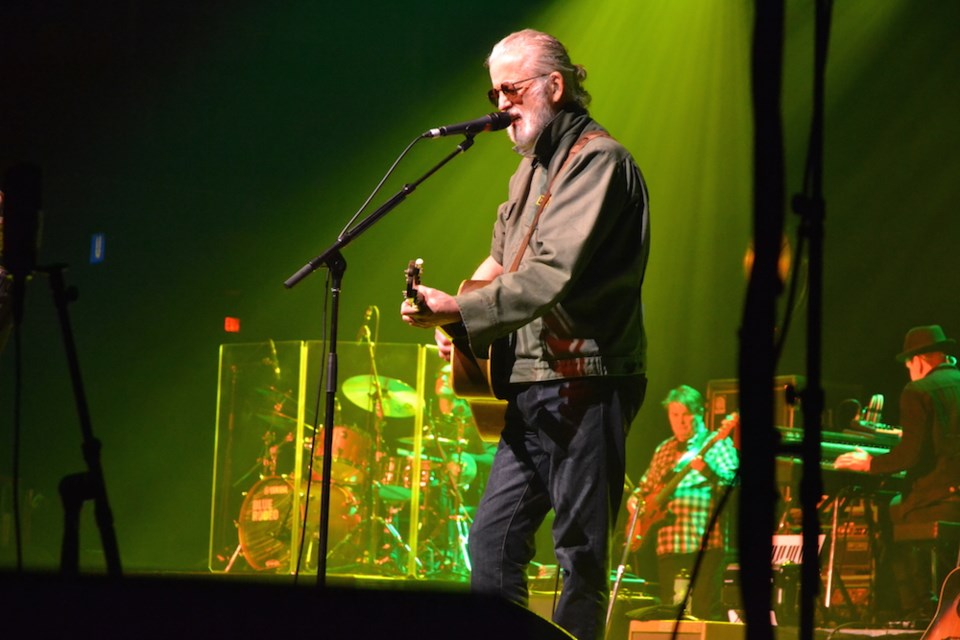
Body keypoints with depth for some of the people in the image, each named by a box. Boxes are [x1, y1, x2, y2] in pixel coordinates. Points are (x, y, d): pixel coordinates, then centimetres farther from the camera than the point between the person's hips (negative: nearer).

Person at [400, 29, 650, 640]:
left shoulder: (597, 159, -10)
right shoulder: (533, 167, 20)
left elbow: (551, 274, -21)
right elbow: (503, 261, 29)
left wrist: (459, 309, -23)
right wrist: (463, 325, 10)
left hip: (584, 383, -10)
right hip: (532, 386, 10)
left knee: (581, 552, -5)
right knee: (493, 542, 6)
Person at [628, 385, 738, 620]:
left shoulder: (716, 443, 3)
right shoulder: (664, 450, 20)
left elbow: (730, 481, -12)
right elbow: (646, 485, 29)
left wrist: (705, 468, -29)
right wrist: (635, 500, 8)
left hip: (704, 541, -6)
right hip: (668, 544, 6)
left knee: (706, 610, -13)